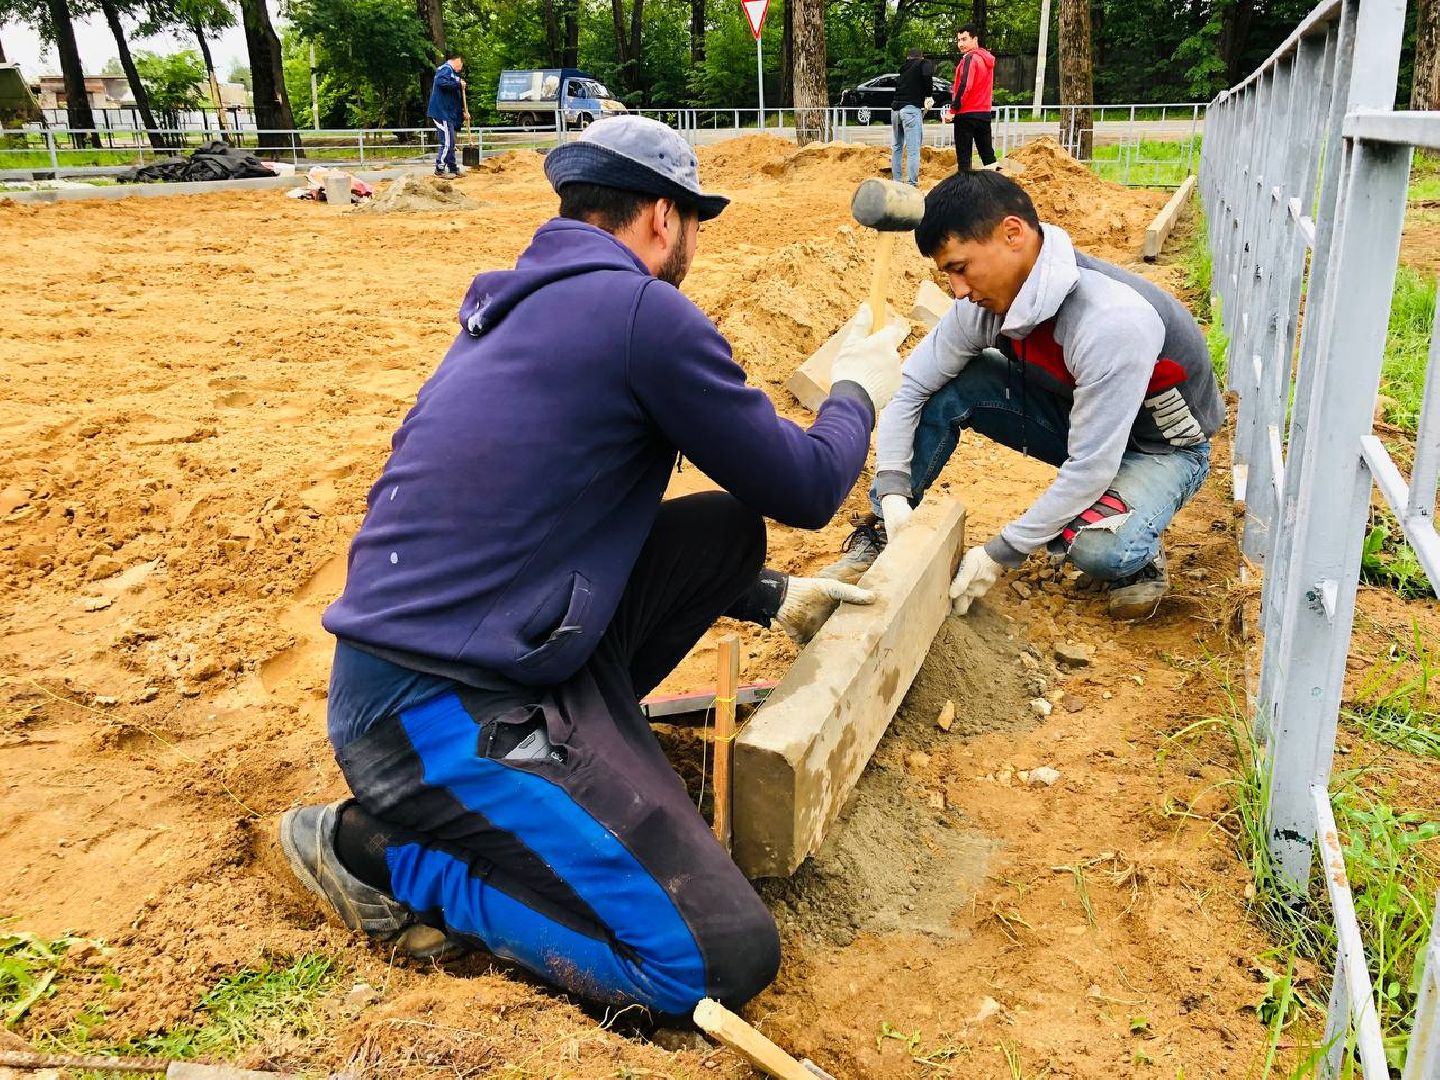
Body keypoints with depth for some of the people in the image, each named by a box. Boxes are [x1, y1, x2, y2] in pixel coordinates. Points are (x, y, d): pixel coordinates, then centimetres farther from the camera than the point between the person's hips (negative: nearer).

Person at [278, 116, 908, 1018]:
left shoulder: (517, 309, 15)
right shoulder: (646, 311, -13)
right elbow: (805, 491, -4)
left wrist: (768, 596, 27)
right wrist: (858, 392, 19)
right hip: (435, 715, -9)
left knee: (727, 529, 10)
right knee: (727, 958, -9)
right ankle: (382, 852, 0)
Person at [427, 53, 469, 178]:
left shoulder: (452, 72, 23)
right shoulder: (446, 69, -7)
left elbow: (456, 97, 25)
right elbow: (441, 82, -28)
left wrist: (464, 111, 20)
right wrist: (458, 83, -18)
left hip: (448, 114, 10)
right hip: (442, 113, -10)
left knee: (450, 142, 14)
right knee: (447, 142, -10)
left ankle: (453, 168, 20)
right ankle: (440, 169, -6)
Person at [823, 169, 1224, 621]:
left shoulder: (1112, 321, -37)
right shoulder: (987, 301, -17)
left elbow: (1091, 468, -33)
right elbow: (910, 388, -10)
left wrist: (999, 554, -27)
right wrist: (893, 495, -21)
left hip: (1162, 445, -5)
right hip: (1073, 416, 6)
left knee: (1100, 549, -37)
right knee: (946, 388, -16)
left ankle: (1136, 551, 0)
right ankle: (883, 536, -3)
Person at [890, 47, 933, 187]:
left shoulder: (903, 70, 25)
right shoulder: (924, 64, 6)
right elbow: (927, 74, -16)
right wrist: (929, 95, -2)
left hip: (895, 109, 7)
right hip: (911, 109, -7)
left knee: (896, 148, 15)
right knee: (913, 150, -8)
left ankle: (896, 182, 18)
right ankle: (912, 185, -13)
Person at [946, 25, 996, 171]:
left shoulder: (970, 59, -12)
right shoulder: (987, 58, 14)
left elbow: (965, 86, -20)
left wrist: (953, 110, -16)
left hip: (966, 114, -8)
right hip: (984, 113, 8)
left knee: (963, 155, -5)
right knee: (987, 153, 13)